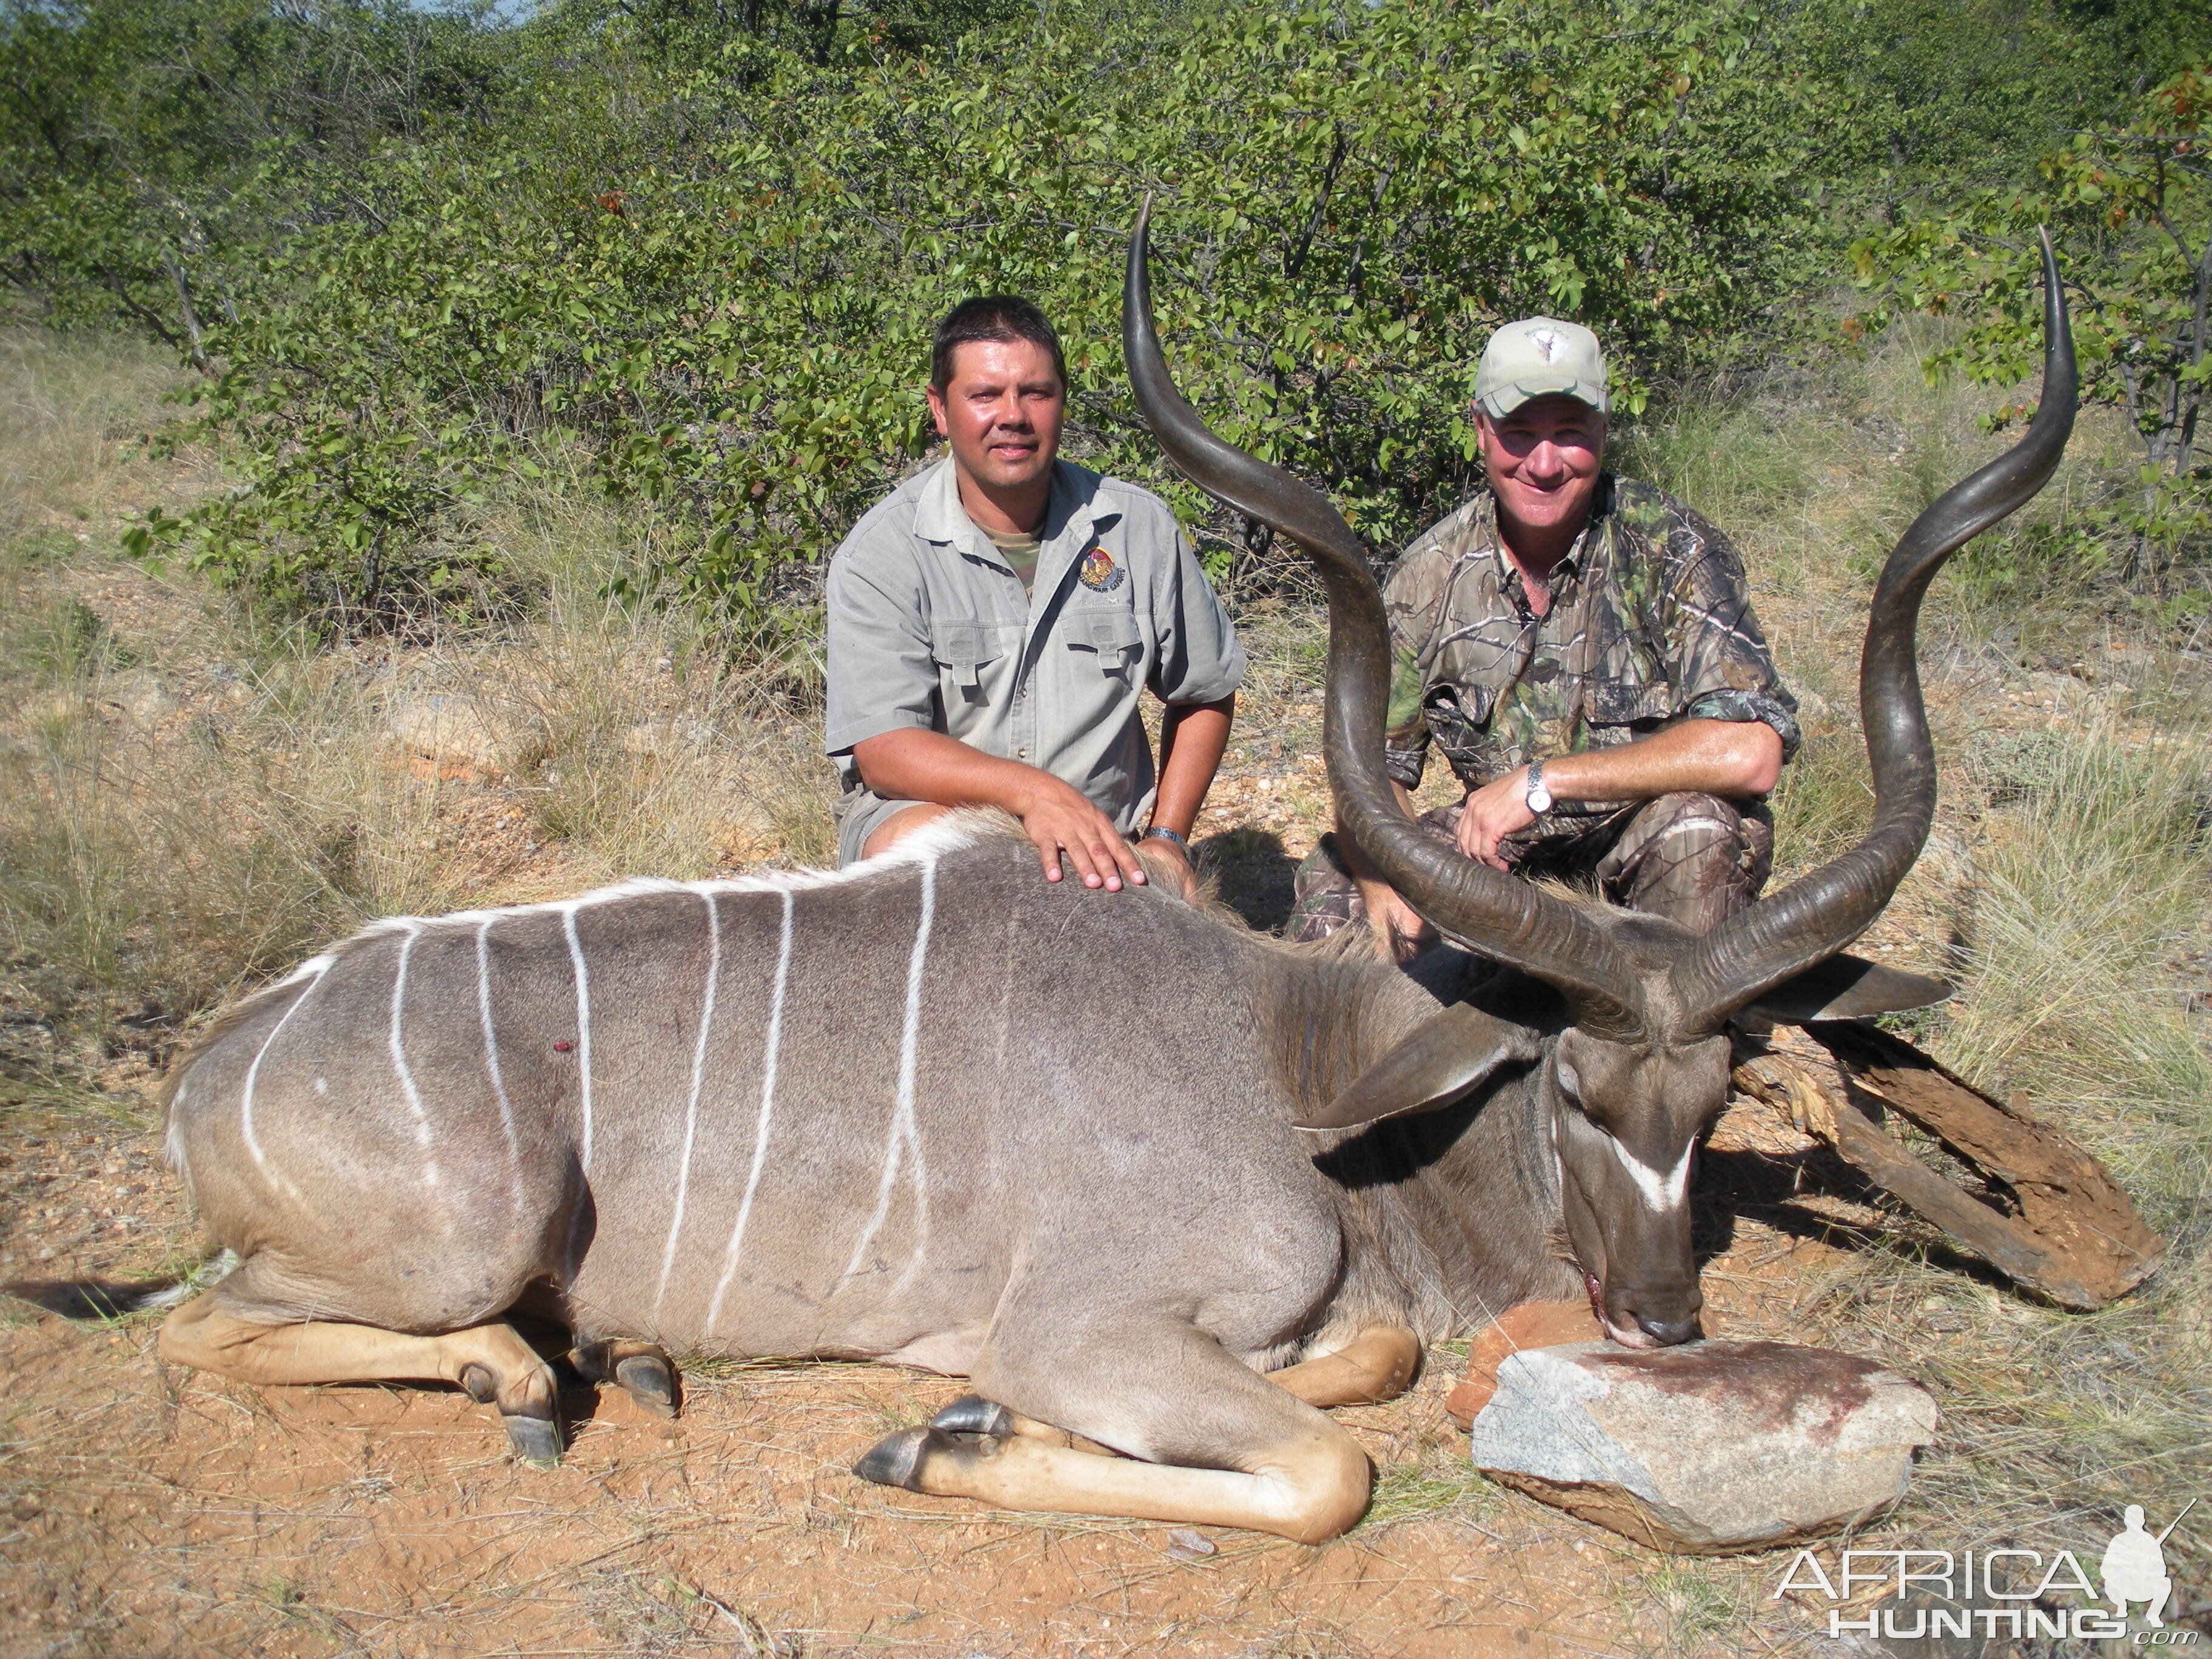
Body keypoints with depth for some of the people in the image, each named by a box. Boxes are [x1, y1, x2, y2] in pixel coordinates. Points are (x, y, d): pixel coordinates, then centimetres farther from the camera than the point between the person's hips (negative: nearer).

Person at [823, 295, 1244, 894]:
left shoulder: (1138, 526, 1)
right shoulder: (880, 553, -9)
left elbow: (1206, 697, 13)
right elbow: (881, 750, -18)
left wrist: (1167, 836, 2)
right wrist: (1033, 791, -33)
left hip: (1099, 850, 3)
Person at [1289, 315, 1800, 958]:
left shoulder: (1669, 548, -17)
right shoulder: (1431, 572, -6)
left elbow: (1751, 752, -29)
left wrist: (1541, 781, -29)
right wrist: (1381, 878, -27)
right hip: (1502, 849, 4)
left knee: (1700, 822, -35)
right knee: (1330, 882, -15)